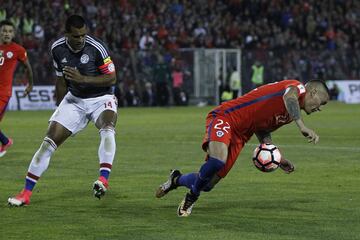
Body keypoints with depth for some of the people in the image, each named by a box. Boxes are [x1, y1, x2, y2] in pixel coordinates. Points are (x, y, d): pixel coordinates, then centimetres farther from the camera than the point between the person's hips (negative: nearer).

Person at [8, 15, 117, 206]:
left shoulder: (96, 48, -20)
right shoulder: (57, 49, -6)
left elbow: (112, 78, -16)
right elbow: (61, 81, 8)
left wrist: (83, 79, -28)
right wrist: (60, 111, 13)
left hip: (101, 99, -3)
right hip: (74, 99, 3)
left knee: (107, 129, -36)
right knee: (49, 141, -6)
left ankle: (104, 180, -40)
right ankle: (26, 193, -1)